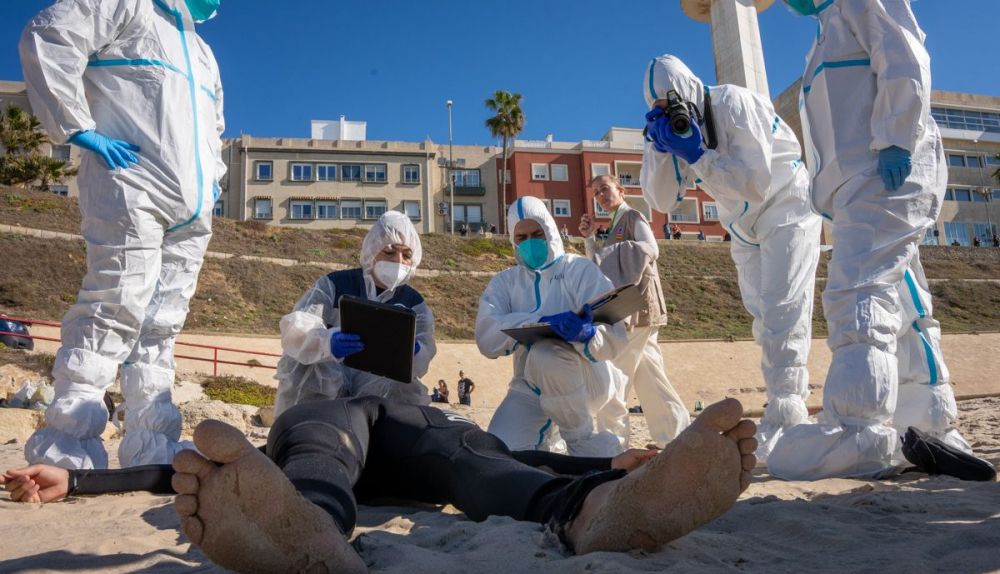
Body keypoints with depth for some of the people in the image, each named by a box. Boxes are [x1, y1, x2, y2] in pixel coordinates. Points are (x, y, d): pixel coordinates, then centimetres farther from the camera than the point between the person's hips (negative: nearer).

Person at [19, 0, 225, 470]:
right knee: (113, 312, -14)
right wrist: (79, 129, -11)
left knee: (161, 327, 3)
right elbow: (46, 39, -5)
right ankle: (65, 451, -9)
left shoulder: (202, 53, 31)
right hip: (132, 191, -7)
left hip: (193, 211, 8)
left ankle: (152, 450, 6)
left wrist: (212, 178, 22)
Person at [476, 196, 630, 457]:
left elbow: (615, 337, -13)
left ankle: (584, 440, -10)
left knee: (544, 353, -34)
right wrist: (542, 322, -30)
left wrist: (587, 334, -37)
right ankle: (549, 437, 13)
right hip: (532, 386, 3)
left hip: (589, 379, -3)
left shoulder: (581, 269, -3)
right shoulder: (504, 282, 6)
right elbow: (487, 338, -14)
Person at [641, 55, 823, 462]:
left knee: (782, 314, -16)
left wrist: (698, 154, -33)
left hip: (787, 212, -7)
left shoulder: (734, 104, -24)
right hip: (745, 230, 7)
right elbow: (661, 201, -12)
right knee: (764, 321, 11)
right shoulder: (674, 126, -6)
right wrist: (659, 146, -24)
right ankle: (788, 408, 22)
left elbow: (756, 180, -31)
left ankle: (784, 419, -14)